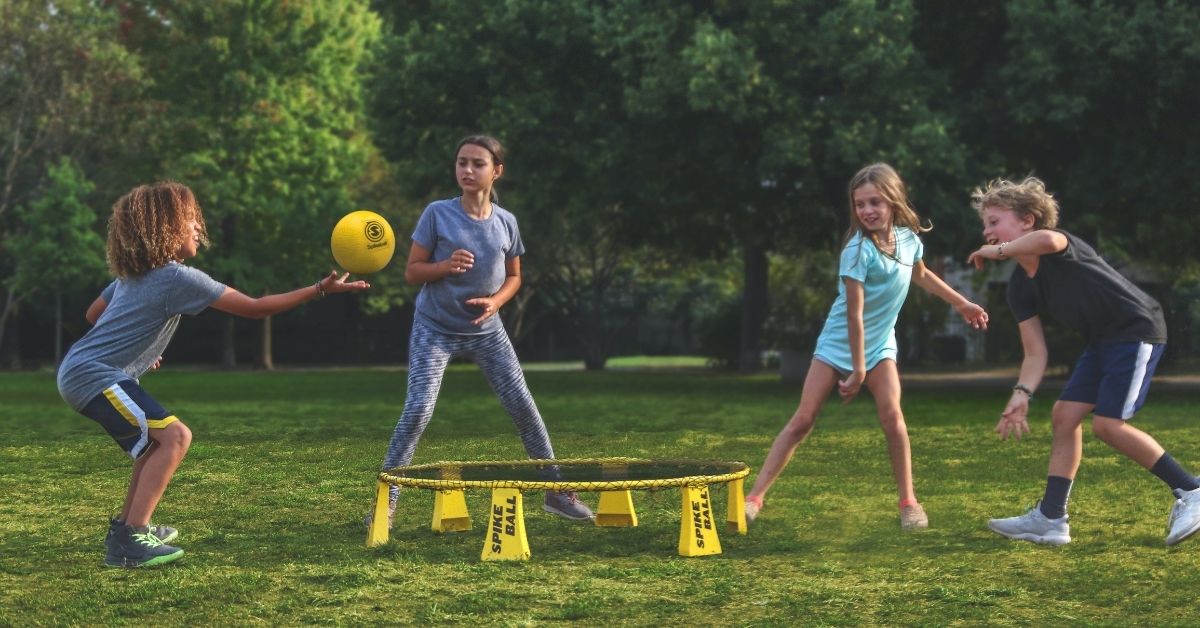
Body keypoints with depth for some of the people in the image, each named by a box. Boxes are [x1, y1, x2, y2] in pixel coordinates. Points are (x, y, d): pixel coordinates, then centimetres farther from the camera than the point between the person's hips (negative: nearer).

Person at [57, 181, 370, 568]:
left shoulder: (133, 274, 13)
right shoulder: (178, 278, -14)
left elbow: (94, 314, 27)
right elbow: (254, 308, -14)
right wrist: (321, 289, -12)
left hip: (79, 370, 10)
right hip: (94, 376, -10)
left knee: (156, 440, 22)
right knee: (173, 436, -19)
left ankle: (127, 527, 25)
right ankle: (130, 541, -23)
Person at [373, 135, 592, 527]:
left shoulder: (506, 222, -1)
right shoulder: (437, 214, -10)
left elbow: (513, 277, 10)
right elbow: (412, 273, -7)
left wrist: (496, 301, -10)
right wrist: (444, 266, -26)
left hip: (485, 330, 3)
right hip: (435, 329, -3)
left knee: (523, 407, 2)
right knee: (418, 410, -16)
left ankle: (556, 491, 16)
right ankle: (386, 501, -5)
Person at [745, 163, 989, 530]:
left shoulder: (909, 237, -5)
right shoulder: (858, 250, -23)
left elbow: (920, 275, 20)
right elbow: (855, 313, -22)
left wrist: (961, 303, 27)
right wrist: (857, 369, -20)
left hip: (880, 344, 4)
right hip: (840, 344, -4)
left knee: (891, 414, -16)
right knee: (803, 420, -8)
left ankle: (909, 501, -3)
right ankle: (755, 497, -5)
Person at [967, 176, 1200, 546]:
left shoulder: (1061, 246, -18)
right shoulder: (1020, 288, 4)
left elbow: (1048, 240, -46)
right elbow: (1035, 353, 1)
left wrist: (998, 250, -30)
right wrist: (1022, 394, -16)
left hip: (1137, 331, -9)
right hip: (1103, 341, 9)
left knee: (1108, 424, -14)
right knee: (1064, 415, 4)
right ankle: (1050, 519, 9)